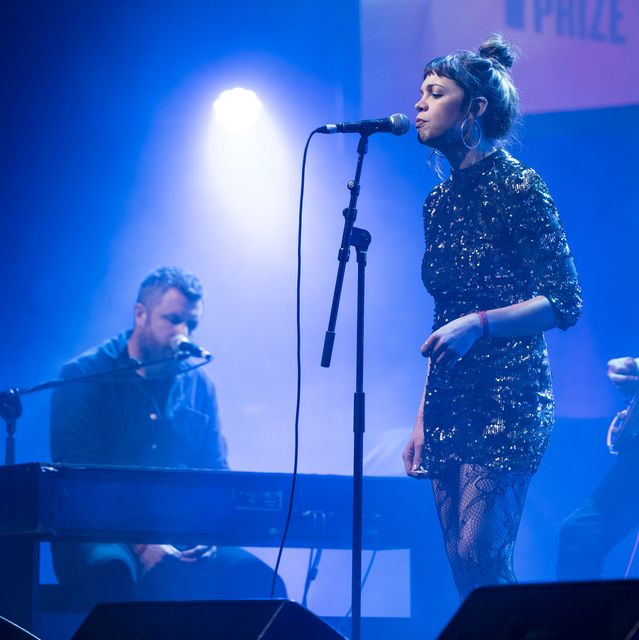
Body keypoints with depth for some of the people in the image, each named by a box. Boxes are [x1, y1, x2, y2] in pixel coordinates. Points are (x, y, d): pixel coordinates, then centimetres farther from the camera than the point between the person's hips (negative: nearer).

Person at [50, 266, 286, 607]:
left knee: (256, 579, -23)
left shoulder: (200, 387, 16)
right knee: (112, 573, -40)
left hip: (183, 543, 5)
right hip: (99, 537, -5)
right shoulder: (84, 377, 0)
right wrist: (140, 544, -22)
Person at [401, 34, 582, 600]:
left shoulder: (517, 187, -7)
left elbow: (565, 302, -9)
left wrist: (478, 323, -21)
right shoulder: (440, 200, 14)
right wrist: (423, 419, 16)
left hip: (507, 403, -7)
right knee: (463, 565, 4)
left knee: (481, 557, -16)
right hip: (451, 406, 7)